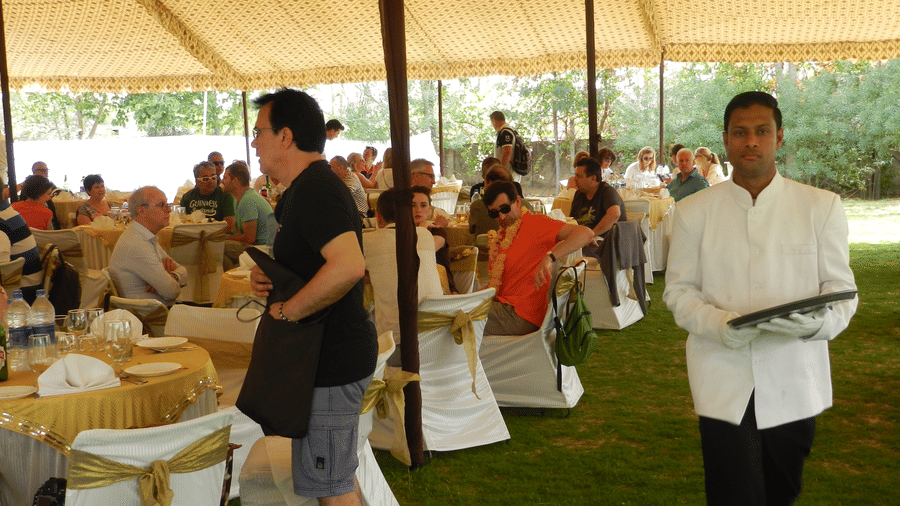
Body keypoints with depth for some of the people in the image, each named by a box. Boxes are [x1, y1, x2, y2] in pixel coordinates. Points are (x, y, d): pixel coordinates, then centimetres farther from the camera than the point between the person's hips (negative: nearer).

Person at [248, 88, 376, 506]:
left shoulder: (315, 189, -21)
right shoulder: (305, 187, 15)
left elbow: (348, 266, -37)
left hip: (333, 361, -11)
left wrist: (288, 311, -26)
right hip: (329, 352, 11)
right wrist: (265, 276, 5)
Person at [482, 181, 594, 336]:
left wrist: (549, 257, -33)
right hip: (503, 307, 8)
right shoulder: (499, 237, 19)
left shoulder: (535, 223, -7)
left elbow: (585, 233, -21)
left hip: (522, 315, -8)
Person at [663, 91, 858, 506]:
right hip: (723, 383, -1)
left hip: (795, 381, 1)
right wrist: (719, 324, -17)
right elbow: (678, 289, 3)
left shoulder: (821, 207, 1)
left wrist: (818, 322, -21)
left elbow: (840, 287, 2)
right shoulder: (694, 211, 2)